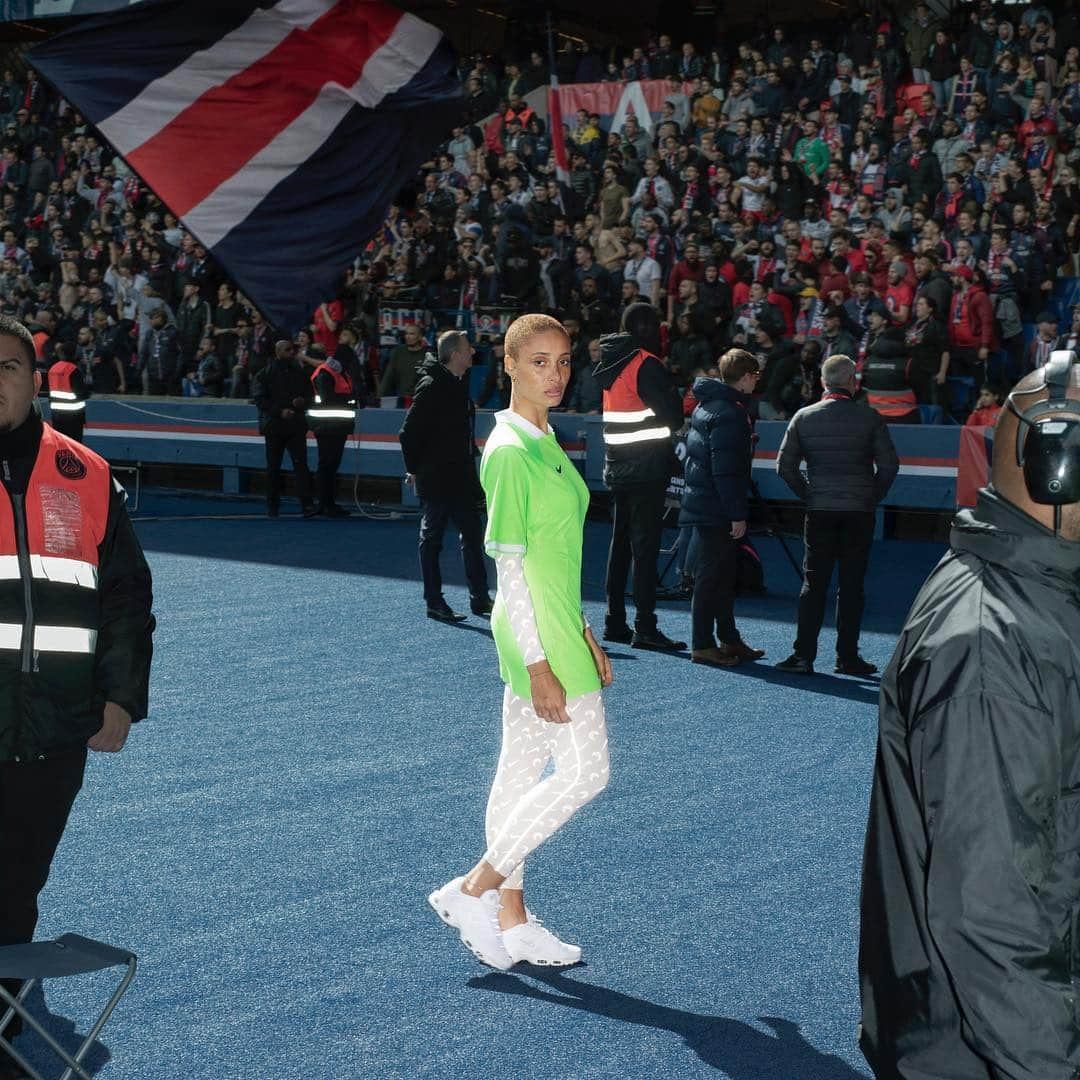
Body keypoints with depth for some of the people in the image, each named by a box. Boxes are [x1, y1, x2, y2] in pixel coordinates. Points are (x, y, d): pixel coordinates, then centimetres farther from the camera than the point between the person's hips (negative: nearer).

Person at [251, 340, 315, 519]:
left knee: (300, 463, -10)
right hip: (274, 425, -2)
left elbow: (310, 396, 18)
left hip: (296, 425, 2)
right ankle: (272, 506, 14)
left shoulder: (299, 373, 11)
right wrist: (280, 412, -16)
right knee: (273, 466, 5)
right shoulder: (266, 374, 0)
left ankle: (307, 504, -16)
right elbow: (260, 399, -7)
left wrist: (303, 402, -5)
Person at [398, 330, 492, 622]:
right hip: (435, 478, -9)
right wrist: (414, 469, -10)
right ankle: (434, 603, 8)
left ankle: (480, 598, 18)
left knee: (473, 535, 10)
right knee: (431, 538, 2)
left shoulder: (460, 383, 11)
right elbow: (409, 431, -16)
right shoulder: (432, 387, -16)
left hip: (461, 475, 9)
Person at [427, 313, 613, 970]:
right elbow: (509, 569, -19)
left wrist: (585, 638, 20)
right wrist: (539, 666, -20)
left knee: (523, 773, 13)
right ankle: (471, 891, 1)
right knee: (586, 771, -7)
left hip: (558, 630, 9)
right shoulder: (510, 453, -17)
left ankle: (511, 920, 21)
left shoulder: (543, 443, 12)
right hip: (537, 637, -9)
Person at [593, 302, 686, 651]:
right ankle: (645, 628, -8)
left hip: (617, 466, 8)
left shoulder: (611, 364, 12)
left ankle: (615, 622, 18)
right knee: (645, 545, -7)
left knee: (620, 542, 14)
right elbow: (673, 416, -13)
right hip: (647, 469, -8)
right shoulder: (645, 364, -13)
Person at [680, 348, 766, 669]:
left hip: (702, 504, 10)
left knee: (724, 573, 16)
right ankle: (702, 645, 2)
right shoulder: (730, 413, -18)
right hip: (716, 510, -10)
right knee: (711, 576, -4)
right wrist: (737, 515, -20)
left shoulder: (707, 405, 14)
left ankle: (729, 639, 25)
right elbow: (727, 471, -23)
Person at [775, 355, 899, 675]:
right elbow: (889, 465, -6)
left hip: (819, 511, 1)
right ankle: (847, 657, 7)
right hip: (859, 512, -1)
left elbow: (785, 465, 1)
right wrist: (873, 496, 7)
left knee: (813, 583, 5)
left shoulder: (804, 417, 1)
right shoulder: (869, 417, -4)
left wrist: (807, 495, 10)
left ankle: (803, 655, 1)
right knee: (851, 585, 4)